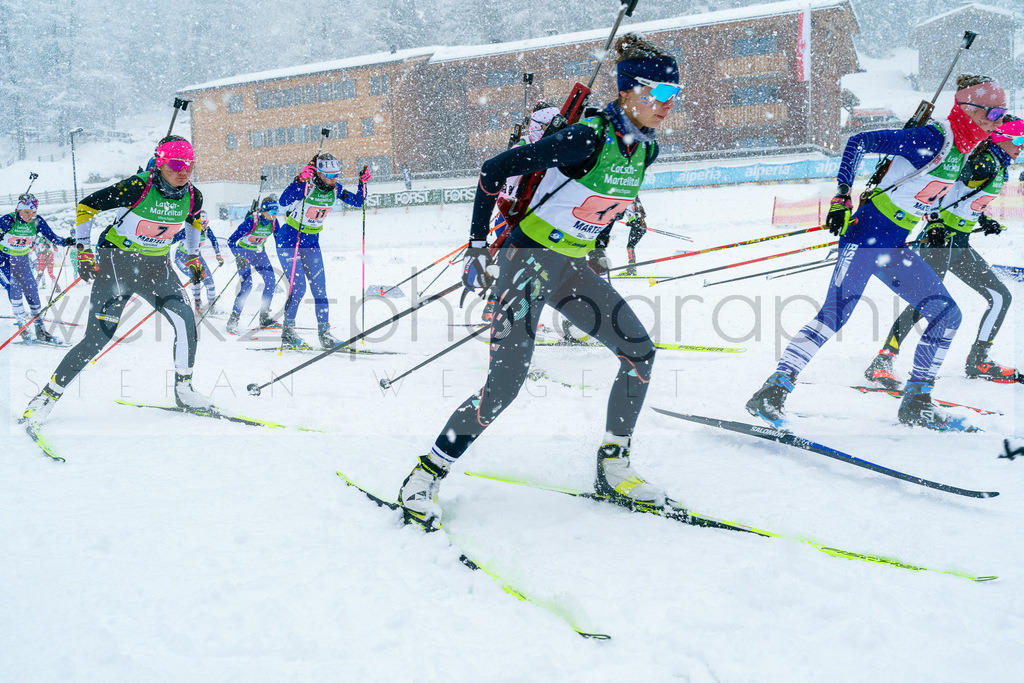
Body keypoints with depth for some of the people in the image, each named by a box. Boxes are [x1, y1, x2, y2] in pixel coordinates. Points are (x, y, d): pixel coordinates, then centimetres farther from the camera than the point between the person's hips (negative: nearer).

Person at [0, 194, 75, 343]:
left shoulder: (37, 222, -11)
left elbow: (52, 237, -11)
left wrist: (66, 241, -27)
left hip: (23, 260, 4)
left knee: (32, 290, 0)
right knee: (14, 288, -19)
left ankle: (39, 329, 7)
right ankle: (22, 323, -7)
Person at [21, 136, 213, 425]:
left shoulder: (192, 196, -5)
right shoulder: (137, 187, -21)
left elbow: (194, 219, 21)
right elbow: (87, 205, -11)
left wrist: (194, 256, 19)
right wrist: (83, 248, -12)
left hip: (156, 266, 5)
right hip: (117, 260, -4)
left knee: (185, 320, -16)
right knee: (99, 337, -10)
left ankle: (183, 390, 1)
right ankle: (49, 394, 4)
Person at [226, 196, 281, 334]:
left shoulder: (273, 222, -12)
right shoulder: (251, 221, -28)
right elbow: (231, 241, -25)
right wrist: (238, 258, -35)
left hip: (259, 252, 5)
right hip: (243, 251, -5)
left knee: (270, 280, -8)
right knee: (247, 285, -18)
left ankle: (264, 317, 3)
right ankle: (233, 321, -12)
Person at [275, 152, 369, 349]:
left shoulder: (335, 189, -4)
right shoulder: (306, 186, -22)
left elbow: (358, 202, 5)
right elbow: (283, 202, -36)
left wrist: (363, 183, -12)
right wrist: (299, 180, -47)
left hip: (311, 242, 6)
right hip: (289, 239, -6)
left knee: (319, 286, 1)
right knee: (298, 286, -13)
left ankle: (325, 333, 7)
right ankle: (287, 333, 0)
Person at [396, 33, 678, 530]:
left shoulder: (645, 149, 3)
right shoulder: (586, 138, -22)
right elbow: (494, 171, -18)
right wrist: (477, 244, -15)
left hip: (571, 266, 8)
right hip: (529, 256, -8)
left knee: (639, 350, 1)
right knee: (507, 380, -17)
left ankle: (612, 469, 12)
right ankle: (425, 477, -3)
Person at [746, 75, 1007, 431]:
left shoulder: (964, 149, 11)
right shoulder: (934, 138, -16)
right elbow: (858, 142, -15)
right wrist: (842, 196, -20)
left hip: (895, 248, 9)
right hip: (868, 233, -9)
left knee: (947, 314, 4)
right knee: (835, 313, -19)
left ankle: (916, 403, 11)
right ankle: (774, 391, -15)